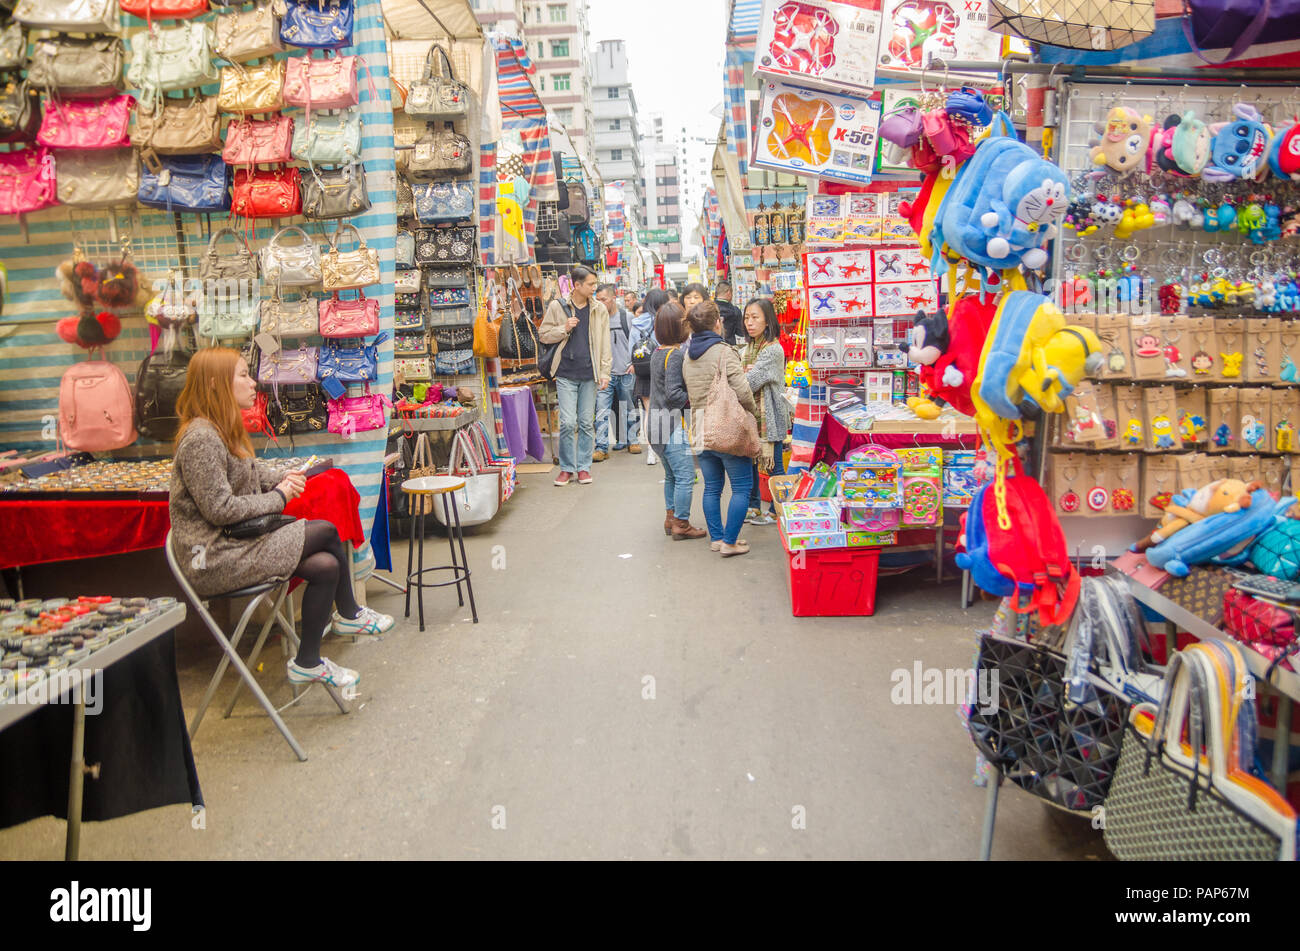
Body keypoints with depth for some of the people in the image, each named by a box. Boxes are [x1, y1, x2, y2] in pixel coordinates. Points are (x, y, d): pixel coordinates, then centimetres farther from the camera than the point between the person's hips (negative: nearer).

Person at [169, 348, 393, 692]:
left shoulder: (224, 431, 11)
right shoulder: (201, 439, -21)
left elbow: (251, 469, 27)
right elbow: (219, 509, -24)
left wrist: (283, 477, 4)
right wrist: (278, 497, -12)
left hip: (236, 542, 10)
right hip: (214, 560, -10)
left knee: (326, 565, -5)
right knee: (326, 532, -13)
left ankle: (307, 663, 12)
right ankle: (349, 615, 9)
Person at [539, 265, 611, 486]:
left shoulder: (599, 309, 7)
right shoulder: (558, 306, 2)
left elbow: (604, 344, 8)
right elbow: (543, 335, 7)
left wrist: (604, 372, 1)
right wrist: (564, 328, -10)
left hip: (589, 375, 2)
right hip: (566, 374, -2)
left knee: (587, 423, 5)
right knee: (567, 423, -5)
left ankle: (584, 467, 16)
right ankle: (567, 468, 8)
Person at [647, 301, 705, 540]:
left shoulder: (658, 352, 11)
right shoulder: (675, 355, -17)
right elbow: (673, 393, -23)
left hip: (656, 423, 10)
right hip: (671, 424, -10)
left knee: (671, 475, 20)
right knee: (685, 476, -2)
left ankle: (671, 518, 27)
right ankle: (681, 524, 3)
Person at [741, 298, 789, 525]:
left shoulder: (773, 350, -15)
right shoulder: (748, 348, 12)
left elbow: (749, 383, -21)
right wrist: (744, 372, -12)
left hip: (769, 416, -8)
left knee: (773, 465, 1)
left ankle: (776, 511, 13)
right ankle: (753, 507, 26)